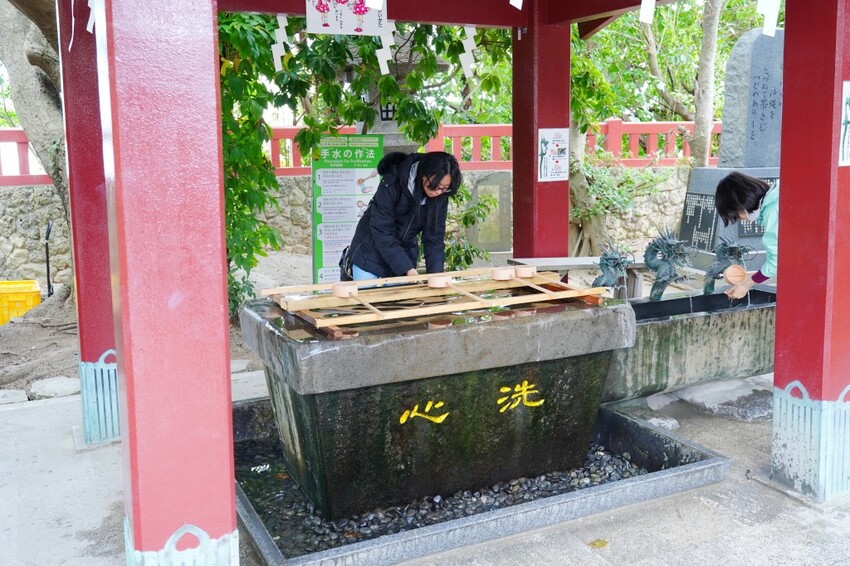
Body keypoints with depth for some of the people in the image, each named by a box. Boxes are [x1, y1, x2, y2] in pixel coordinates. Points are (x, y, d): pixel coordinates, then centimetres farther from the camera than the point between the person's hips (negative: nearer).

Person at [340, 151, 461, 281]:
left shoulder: (440, 197, -10)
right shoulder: (393, 184, -24)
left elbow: (434, 237, -6)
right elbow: (382, 231, -24)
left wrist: (436, 274, -20)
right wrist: (407, 269, -28)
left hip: (405, 257, 4)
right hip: (370, 257, -4)